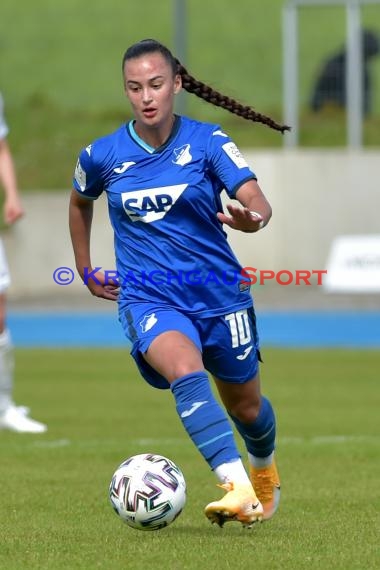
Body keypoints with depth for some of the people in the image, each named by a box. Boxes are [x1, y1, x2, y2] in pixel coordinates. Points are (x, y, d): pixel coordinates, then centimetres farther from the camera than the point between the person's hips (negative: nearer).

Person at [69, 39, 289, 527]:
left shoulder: (207, 142, -8)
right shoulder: (103, 155, -2)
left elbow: (257, 202, -19)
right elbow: (79, 202, 20)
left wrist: (250, 219, -42)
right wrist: (86, 271, 20)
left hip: (219, 293, 1)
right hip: (148, 298, -1)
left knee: (245, 406, 16)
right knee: (187, 372, -32)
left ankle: (264, 469, 51)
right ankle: (238, 490, -43)